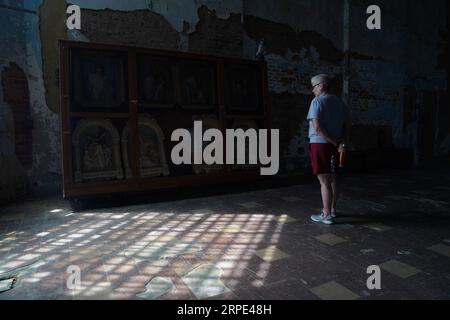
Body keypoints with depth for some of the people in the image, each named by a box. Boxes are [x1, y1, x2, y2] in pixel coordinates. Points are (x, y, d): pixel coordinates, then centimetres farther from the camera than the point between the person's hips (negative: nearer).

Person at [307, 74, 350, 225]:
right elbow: (346, 125, 9)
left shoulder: (317, 101, -10)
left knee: (324, 180, -3)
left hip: (320, 144, -7)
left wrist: (334, 142, -14)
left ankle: (327, 215, 4)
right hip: (334, 145, 8)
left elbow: (317, 127, -20)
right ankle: (332, 209, 30)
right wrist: (343, 142, -2)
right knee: (332, 178, 17)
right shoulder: (339, 102, 13)